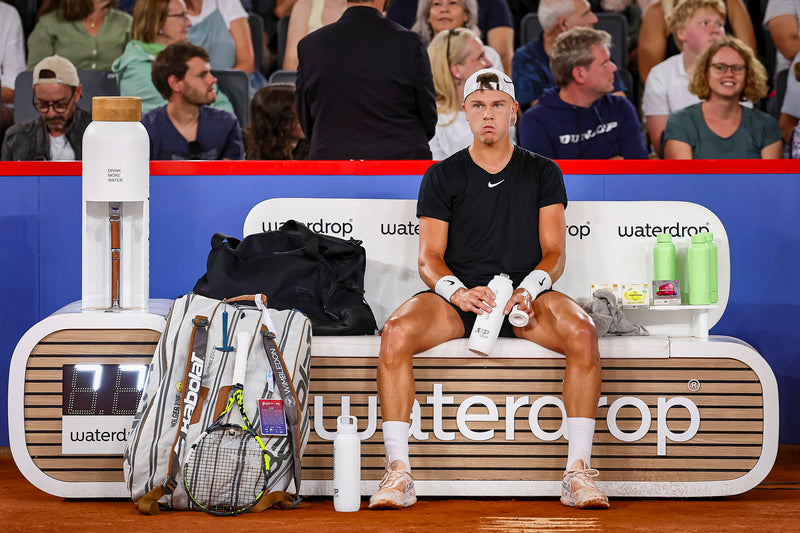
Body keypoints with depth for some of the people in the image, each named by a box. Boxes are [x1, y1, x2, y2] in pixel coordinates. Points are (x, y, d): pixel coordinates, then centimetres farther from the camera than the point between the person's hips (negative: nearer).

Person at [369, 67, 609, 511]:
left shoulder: (542, 173, 13)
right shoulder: (442, 176, 12)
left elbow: (554, 253, 6)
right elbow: (429, 258, 4)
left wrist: (529, 289, -17)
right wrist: (457, 292, -18)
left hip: (525, 295, 0)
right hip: (457, 295, 0)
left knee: (582, 332, -33)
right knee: (396, 332, -32)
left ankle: (578, 472, -30)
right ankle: (398, 474, -29)